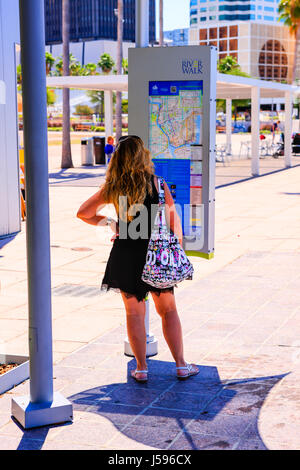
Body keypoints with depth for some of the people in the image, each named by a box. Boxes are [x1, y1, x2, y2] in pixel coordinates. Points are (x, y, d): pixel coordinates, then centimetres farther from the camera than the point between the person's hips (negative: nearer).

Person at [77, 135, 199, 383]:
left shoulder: (112, 188, -2)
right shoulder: (156, 183, -8)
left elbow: (83, 213, 6)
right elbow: (174, 220, -5)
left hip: (125, 255, 1)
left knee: (134, 313, 12)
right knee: (168, 310, 12)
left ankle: (141, 368, 15)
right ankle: (181, 365, 17)